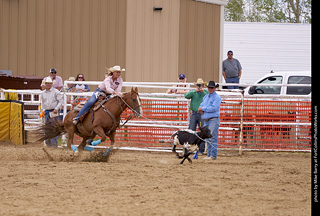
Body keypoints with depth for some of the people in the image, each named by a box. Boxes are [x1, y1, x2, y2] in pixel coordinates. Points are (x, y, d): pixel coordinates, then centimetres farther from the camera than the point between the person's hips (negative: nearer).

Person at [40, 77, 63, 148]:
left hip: (54, 112, -5)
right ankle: (48, 142, 17)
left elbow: (61, 101, -6)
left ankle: (54, 143, -8)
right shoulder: (43, 93, 11)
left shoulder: (56, 92, -5)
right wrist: (43, 109, 8)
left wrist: (56, 108, -14)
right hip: (47, 112, 5)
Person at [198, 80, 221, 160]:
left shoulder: (217, 97, -6)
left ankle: (213, 155, -10)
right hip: (206, 120, 8)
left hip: (213, 120, -8)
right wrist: (201, 110, -8)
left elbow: (214, 108, -17)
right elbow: (200, 107, 17)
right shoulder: (205, 97, 19)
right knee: (208, 138, 10)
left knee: (213, 138, -10)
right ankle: (209, 155, 15)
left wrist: (203, 108, -10)